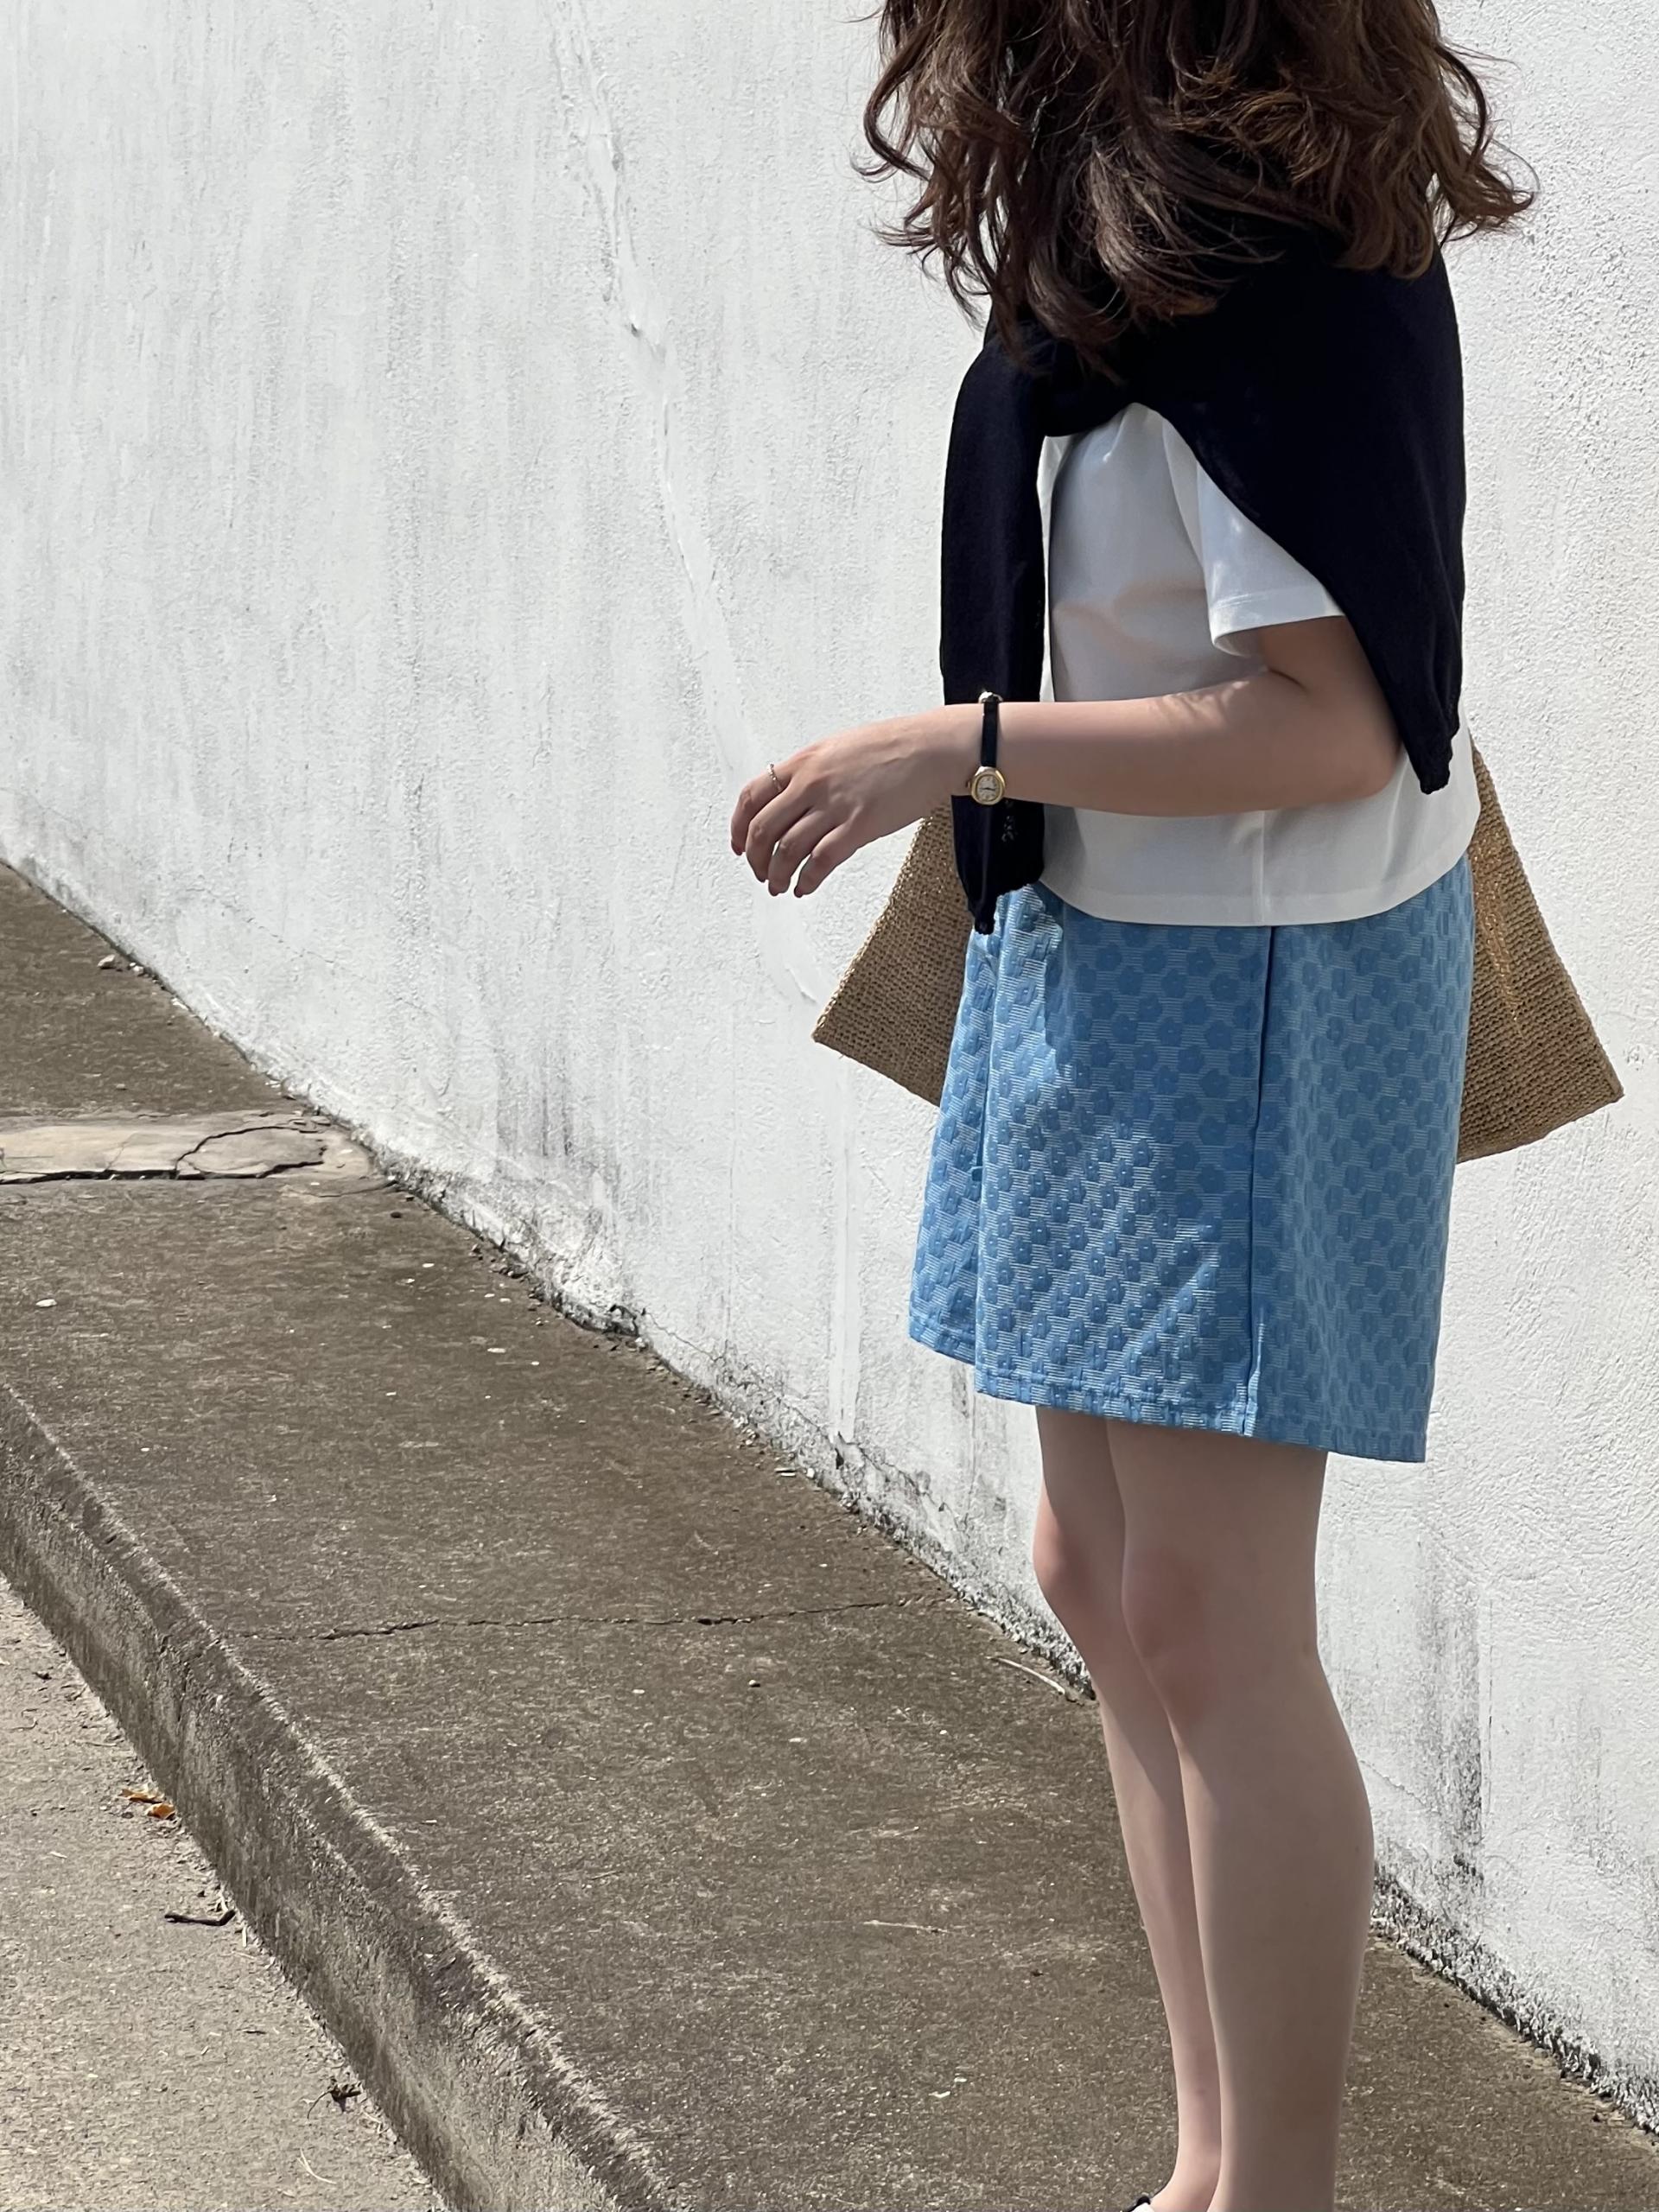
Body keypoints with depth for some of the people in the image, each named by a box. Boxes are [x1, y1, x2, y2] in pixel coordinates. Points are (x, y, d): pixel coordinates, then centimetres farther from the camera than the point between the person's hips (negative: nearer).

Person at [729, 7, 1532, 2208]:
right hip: (1108, 957, 10)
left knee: (1206, 1619, -3)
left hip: (1249, 994, -10)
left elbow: (1328, 726, -25)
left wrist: (957, 748, -20)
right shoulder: (1137, 275, 4)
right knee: (1103, 1579, 14)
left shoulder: (1226, 323, -23)